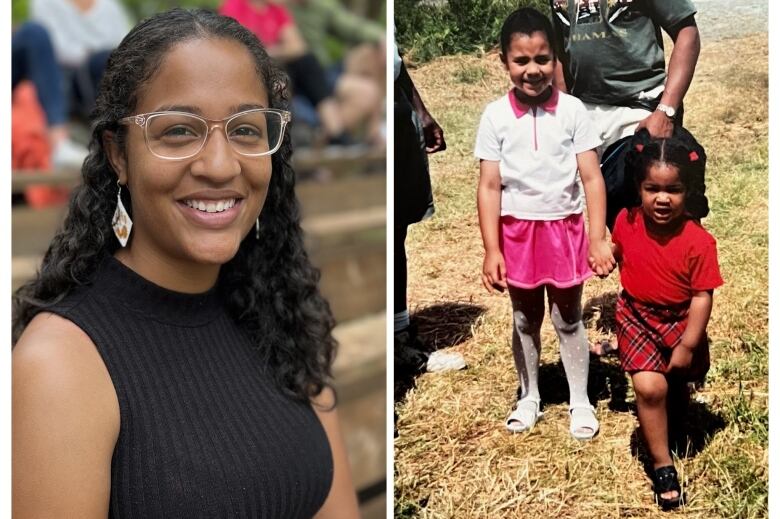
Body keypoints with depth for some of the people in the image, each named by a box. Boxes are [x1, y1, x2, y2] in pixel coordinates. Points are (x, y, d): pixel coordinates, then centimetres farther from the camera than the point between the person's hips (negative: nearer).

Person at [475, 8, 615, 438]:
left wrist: (598, 239, -13)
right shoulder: (495, 116, -8)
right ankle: (529, 397, 33)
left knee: (567, 319, 11)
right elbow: (489, 187, -7)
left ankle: (580, 401, 26)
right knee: (525, 320, 16)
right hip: (517, 232, 1)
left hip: (564, 229, -1)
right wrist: (491, 251, -11)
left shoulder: (572, 110, -8)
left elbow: (592, 178, -8)